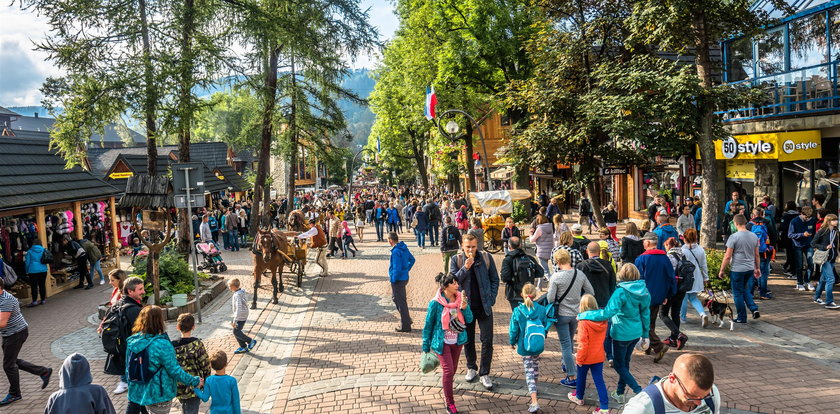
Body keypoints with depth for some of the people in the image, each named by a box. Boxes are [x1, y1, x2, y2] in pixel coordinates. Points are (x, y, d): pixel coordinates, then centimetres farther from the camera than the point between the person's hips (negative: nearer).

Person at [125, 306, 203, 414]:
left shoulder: (133, 341, -4)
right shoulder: (162, 345, -24)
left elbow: (128, 368, 7)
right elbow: (174, 370, -19)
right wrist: (195, 381, -8)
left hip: (136, 392, 6)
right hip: (158, 396, -6)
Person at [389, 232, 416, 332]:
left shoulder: (396, 251, -24)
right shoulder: (404, 248, 5)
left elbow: (397, 268, -26)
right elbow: (412, 259, 17)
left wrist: (393, 279, -14)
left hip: (398, 280, -9)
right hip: (404, 277, 10)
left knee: (400, 302, 1)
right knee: (395, 297, 25)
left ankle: (405, 326, 11)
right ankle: (406, 319, 31)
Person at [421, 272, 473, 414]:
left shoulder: (461, 299, -7)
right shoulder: (436, 303, -18)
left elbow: (469, 320, -5)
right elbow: (428, 325, -8)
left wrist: (464, 307, -26)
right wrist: (426, 347, -3)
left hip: (457, 341, 5)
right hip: (442, 342, -5)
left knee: (453, 370, 19)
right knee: (448, 370, -11)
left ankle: (446, 385, 50)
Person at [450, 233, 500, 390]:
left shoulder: (486, 258, -4)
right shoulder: (456, 260, -4)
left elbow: (495, 280, 3)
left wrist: (491, 299, -5)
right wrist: (465, 268, -21)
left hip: (484, 306, -1)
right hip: (466, 306, 1)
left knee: (487, 340, -1)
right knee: (468, 340, 13)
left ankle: (484, 373, 11)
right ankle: (471, 368, 32)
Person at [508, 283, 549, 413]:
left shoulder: (517, 311, -16)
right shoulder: (541, 310, -10)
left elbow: (513, 330, -9)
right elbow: (545, 326, 2)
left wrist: (512, 342, 10)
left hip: (524, 347, -3)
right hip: (539, 345, 3)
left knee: (529, 371, 1)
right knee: (535, 366, 26)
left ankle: (534, 402, -8)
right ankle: (534, 387, 50)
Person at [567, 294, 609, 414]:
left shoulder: (583, 322, -25)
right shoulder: (603, 321, -6)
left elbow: (583, 343, -22)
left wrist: (579, 358, -10)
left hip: (586, 357, -4)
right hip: (599, 356, 4)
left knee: (581, 377, 19)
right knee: (599, 380, 8)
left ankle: (579, 397, 41)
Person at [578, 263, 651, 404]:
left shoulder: (621, 292, -24)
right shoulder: (644, 291, -2)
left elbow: (608, 312, -30)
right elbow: (645, 313, 6)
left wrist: (584, 315, -22)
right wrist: (646, 335, 16)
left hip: (622, 333, -7)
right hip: (636, 333, 7)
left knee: (619, 365, 9)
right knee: (625, 363, 21)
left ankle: (639, 392, -1)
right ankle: (620, 393, 33)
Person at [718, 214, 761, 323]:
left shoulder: (734, 237, -15)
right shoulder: (754, 236, 4)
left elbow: (727, 256, -14)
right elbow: (756, 255, 12)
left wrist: (721, 271, -5)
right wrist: (757, 268, 24)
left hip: (737, 269, -6)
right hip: (750, 268, 6)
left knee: (738, 293, 6)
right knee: (743, 290, 25)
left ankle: (742, 318, 12)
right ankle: (754, 308, 10)